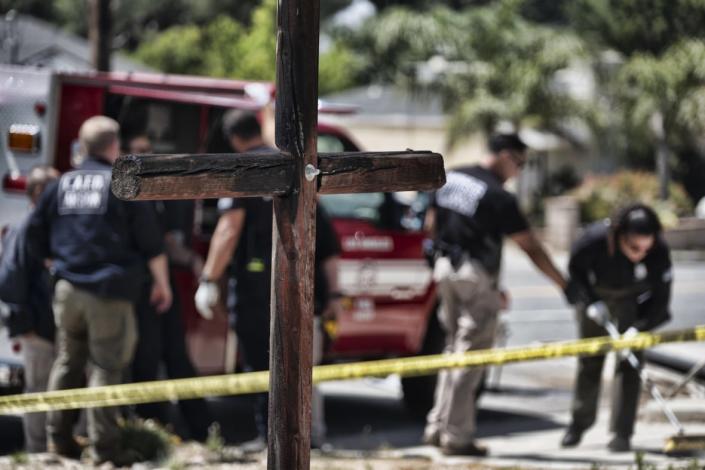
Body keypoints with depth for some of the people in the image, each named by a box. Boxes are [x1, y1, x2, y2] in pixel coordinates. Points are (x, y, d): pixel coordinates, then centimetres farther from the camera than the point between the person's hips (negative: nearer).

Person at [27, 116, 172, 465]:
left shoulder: (60, 185, 8)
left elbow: (36, 237, 13)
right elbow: (150, 241, -4)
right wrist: (162, 283, 7)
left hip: (68, 288, 4)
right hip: (109, 292, -4)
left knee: (68, 361, 17)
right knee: (106, 366, -1)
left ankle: (58, 436, 18)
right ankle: (104, 447, -3)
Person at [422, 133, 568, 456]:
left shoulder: (450, 179, 6)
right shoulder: (498, 197, -16)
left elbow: (432, 225, 13)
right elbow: (531, 248, -14)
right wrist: (564, 284, -9)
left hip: (445, 268, 8)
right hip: (477, 276, -8)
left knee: (454, 347, 18)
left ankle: (437, 427, 18)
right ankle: (456, 438, 0)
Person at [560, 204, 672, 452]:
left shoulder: (659, 252, -35)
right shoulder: (594, 239, -35)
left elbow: (660, 299, -25)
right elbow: (575, 269, -12)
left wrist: (638, 328, -34)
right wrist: (591, 301, -19)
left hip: (632, 303, -1)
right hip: (596, 297, 1)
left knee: (629, 364, -10)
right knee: (589, 362, 9)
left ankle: (622, 434, -5)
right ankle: (579, 423, 27)